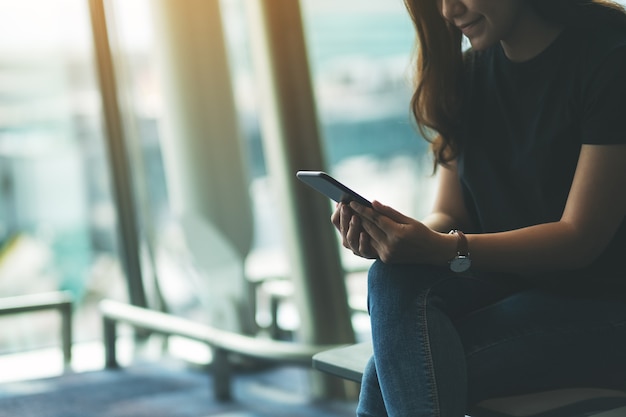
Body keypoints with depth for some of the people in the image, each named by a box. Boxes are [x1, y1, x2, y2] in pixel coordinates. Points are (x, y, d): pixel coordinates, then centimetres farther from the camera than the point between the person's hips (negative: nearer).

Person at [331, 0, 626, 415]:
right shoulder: (468, 71, 8)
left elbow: (582, 237, -17)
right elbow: (450, 216, 7)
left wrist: (443, 250, -29)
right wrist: (390, 237, -17)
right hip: (504, 279, 6)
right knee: (394, 279, -27)